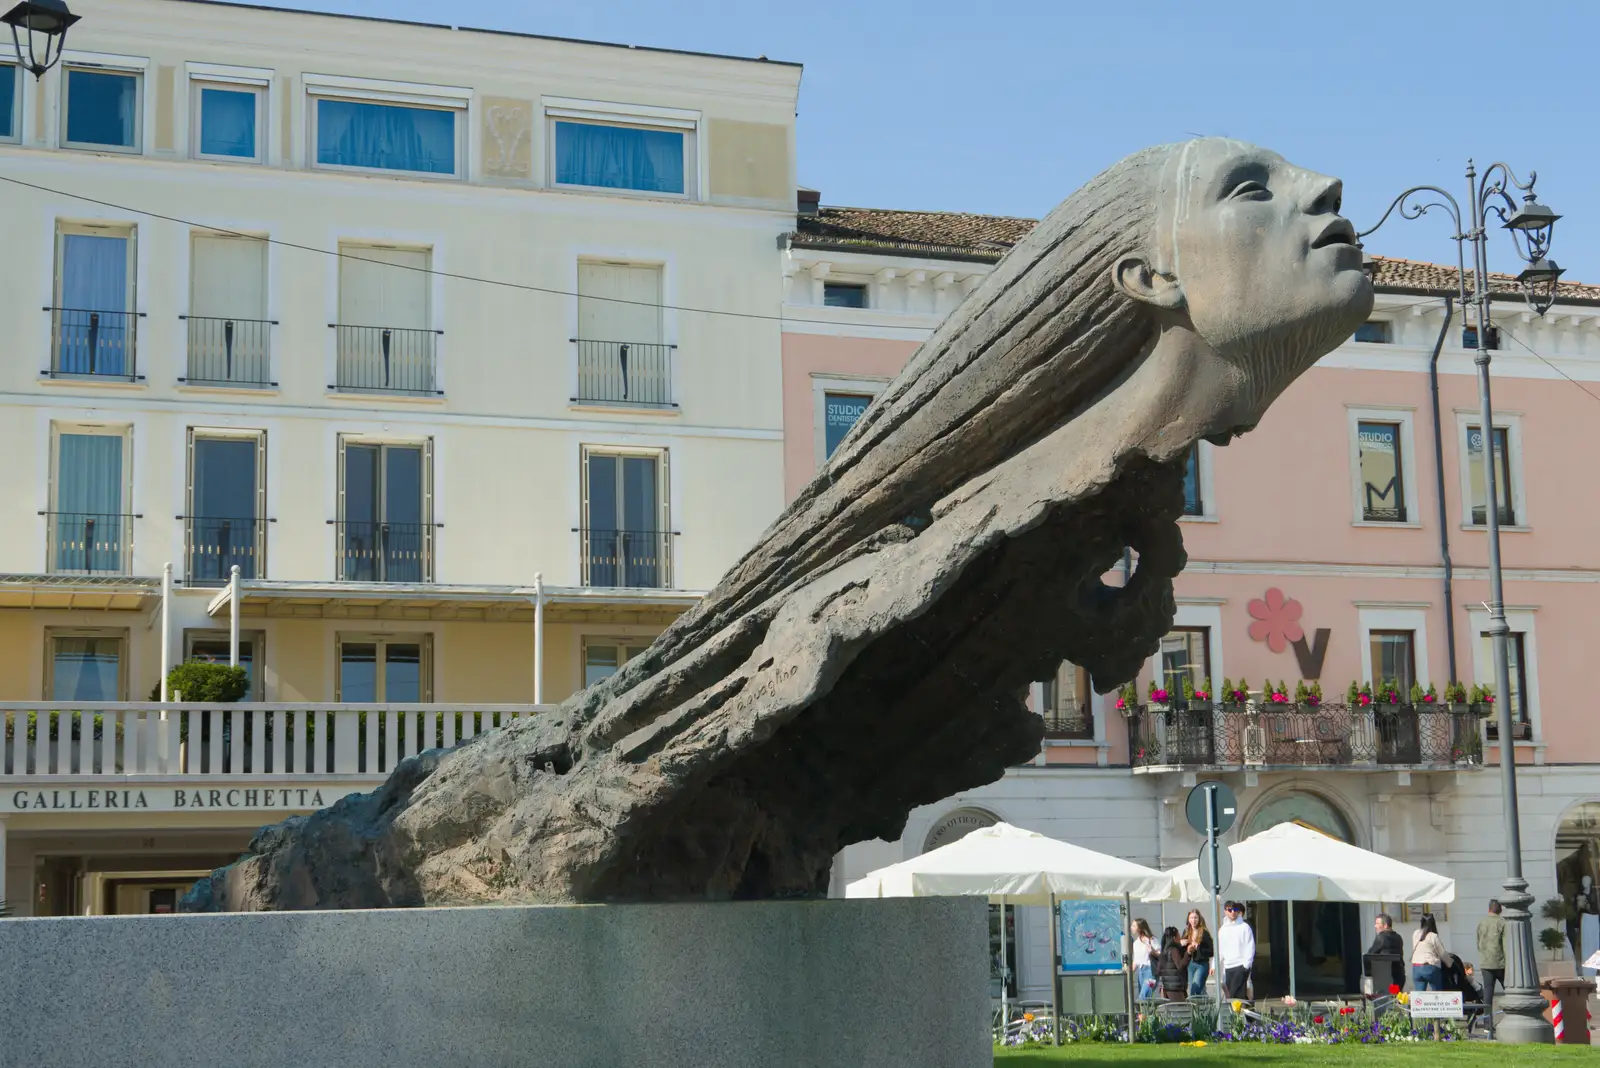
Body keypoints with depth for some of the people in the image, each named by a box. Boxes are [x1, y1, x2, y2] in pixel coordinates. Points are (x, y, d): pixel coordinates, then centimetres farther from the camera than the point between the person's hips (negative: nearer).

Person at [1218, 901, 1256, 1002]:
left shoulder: (1244, 927, 0)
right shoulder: (1223, 930, 15)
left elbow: (1250, 947, -5)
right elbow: (1219, 950, 16)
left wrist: (1246, 964, -14)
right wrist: (1215, 966, 7)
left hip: (1241, 966, -6)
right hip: (1228, 967, 6)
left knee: (1235, 994, -16)